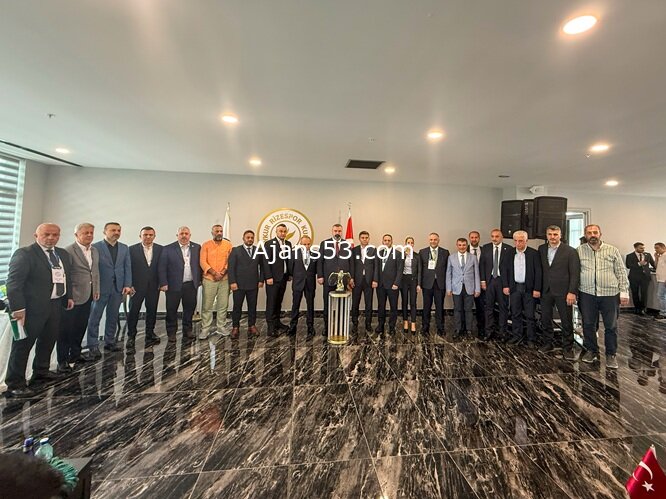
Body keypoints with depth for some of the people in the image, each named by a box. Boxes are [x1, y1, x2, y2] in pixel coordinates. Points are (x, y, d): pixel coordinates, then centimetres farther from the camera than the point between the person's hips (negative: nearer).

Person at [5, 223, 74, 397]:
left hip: (56, 305, 7)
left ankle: (41, 372, 36)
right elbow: (13, 282, -16)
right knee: (23, 345, 2)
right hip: (33, 306, -7)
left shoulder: (63, 254, 10)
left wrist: (69, 296, 14)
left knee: (48, 340, 19)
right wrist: (18, 308, -20)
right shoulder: (24, 254, -12)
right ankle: (15, 384, 13)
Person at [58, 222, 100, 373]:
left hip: (88, 296, 7)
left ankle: (75, 354, 30)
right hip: (73, 297, -7)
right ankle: (62, 360, 15)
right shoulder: (69, 251, -13)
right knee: (66, 328, 4)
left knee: (81, 327, 16)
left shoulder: (95, 251, 10)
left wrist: (96, 290, 12)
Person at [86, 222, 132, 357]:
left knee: (113, 317, 11)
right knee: (95, 317, 1)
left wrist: (127, 285, -1)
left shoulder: (124, 248, 9)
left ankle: (110, 342, 21)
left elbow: (127, 268, 7)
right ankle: (93, 346, 7)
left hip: (118, 288, 4)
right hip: (101, 288, -4)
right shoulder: (96, 247, -3)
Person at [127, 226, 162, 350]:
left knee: (152, 311, 10)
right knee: (133, 311, 3)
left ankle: (150, 334, 24)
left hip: (154, 286, 2)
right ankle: (131, 336, 16)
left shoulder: (160, 249, 2)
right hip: (137, 286, -1)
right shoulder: (132, 249, -2)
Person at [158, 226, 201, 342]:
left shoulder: (197, 248, 6)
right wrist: (163, 283, -9)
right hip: (174, 285, -2)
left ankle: (187, 330, 26)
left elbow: (199, 264, 8)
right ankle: (171, 332, 21)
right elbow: (161, 267, -3)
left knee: (190, 308, 11)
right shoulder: (168, 249, -2)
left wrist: (199, 280, 3)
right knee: (172, 310, 7)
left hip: (191, 285, 2)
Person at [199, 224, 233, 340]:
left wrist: (223, 272, -12)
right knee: (207, 306, 2)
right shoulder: (206, 245, 2)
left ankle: (221, 326, 18)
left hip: (225, 279, 1)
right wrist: (214, 273, -14)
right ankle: (205, 328, 12)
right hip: (209, 279, -1)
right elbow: (203, 262, -5)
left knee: (223, 305, 6)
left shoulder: (228, 245, 5)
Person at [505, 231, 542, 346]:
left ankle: (531, 339, 16)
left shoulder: (534, 253, -5)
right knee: (515, 314, 10)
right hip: (514, 288, 3)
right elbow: (506, 270, 9)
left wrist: (537, 289, -10)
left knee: (530, 315, 5)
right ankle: (517, 336, 22)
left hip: (529, 288, -3)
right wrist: (506, 285, 2)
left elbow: (538, 272, -6)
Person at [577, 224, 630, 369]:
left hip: (610, 294, 0)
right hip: (587, 294, 0)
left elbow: (621, 272, 4)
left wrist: (624, 292, -2)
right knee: (588, 325, 9)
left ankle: (611, 354, 24)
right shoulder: (579, 251, 2)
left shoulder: (613, 250, 3)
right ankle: (591, 351, 25)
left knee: (611, 326, 8)